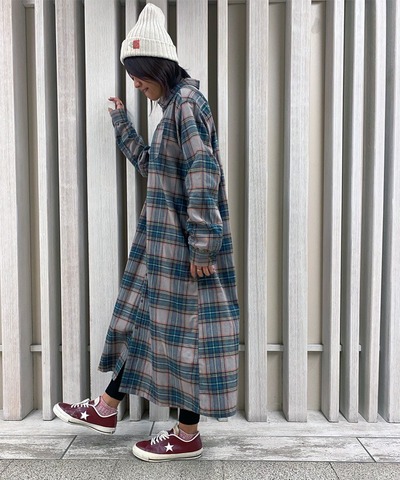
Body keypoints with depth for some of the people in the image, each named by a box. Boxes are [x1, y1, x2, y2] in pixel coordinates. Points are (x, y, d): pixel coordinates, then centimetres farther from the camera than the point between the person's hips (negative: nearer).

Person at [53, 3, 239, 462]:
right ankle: (107, 408, 31)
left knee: (184, 327, 1)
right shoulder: (174, 107, 17)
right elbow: (151, 166, 25)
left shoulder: (187, 103, -13)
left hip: (184, 245, -10)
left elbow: (202, 177, -22)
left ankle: (187, 435, 19)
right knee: (145, 318, 15)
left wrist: (201, 244, -23)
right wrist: (121, 123, 24)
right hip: (164, 242, 10)